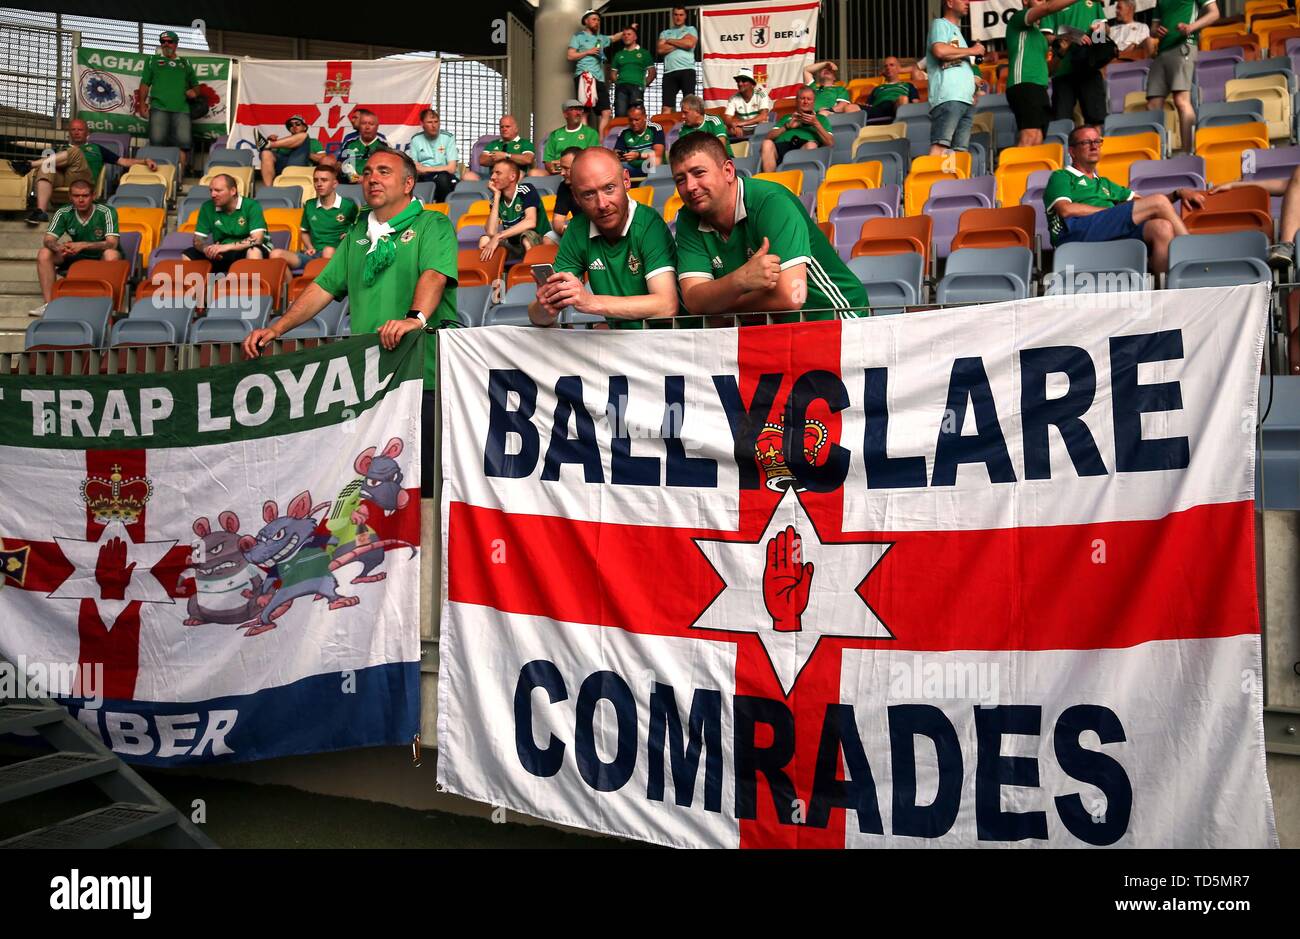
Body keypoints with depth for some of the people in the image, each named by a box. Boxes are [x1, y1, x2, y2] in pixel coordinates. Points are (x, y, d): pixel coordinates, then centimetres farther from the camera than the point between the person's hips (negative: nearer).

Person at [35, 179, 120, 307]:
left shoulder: (106, 212, -16)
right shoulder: (63, 213, -4)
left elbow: (112, 243, -26)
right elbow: (48, 240, -11)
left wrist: (83, 245, -41)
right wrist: (59, 247, -36)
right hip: (76, 258, 4)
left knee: (111, 255, -37)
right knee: (44, 254, -16)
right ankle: (49, 304, -17)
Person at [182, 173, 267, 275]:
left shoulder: (251, 206, -9)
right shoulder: (207, 207, 3)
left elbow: (257, 239, -21)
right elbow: (198, 240, 4)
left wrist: (226, 246, -28)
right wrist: (206, 249, -21)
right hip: (220, 255, 5)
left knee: (254, 251, -37)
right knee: (188, 255, -14)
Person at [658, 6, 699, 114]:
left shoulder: (691, 30, 15)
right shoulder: (665, 33, 21)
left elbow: (689, 43, -7)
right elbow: (660, 49, 2)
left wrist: (670, 41, 4)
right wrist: (680, 44, 0)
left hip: (687, 70, -2)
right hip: (669, 72, 2)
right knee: (666, 106, -5)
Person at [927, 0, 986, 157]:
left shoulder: (957, 31, 31)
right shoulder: (940, 24, 7)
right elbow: (940, 50, -13)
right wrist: (971, 50, -1)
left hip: (965, 99, 9)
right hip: (948, 97, -9)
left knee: (960, 150, 0)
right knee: (939, 147, -21)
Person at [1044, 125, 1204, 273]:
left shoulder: (1104, 184, 40)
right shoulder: (1061, 177, 19)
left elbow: (1142, 201, 33)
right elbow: (1066, 210, -2)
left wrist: (1178, 193, 16)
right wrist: (1116, 211, 1)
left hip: (1114, 235, 6)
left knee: (1163, 227, -26)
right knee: (1158, 203, -13)